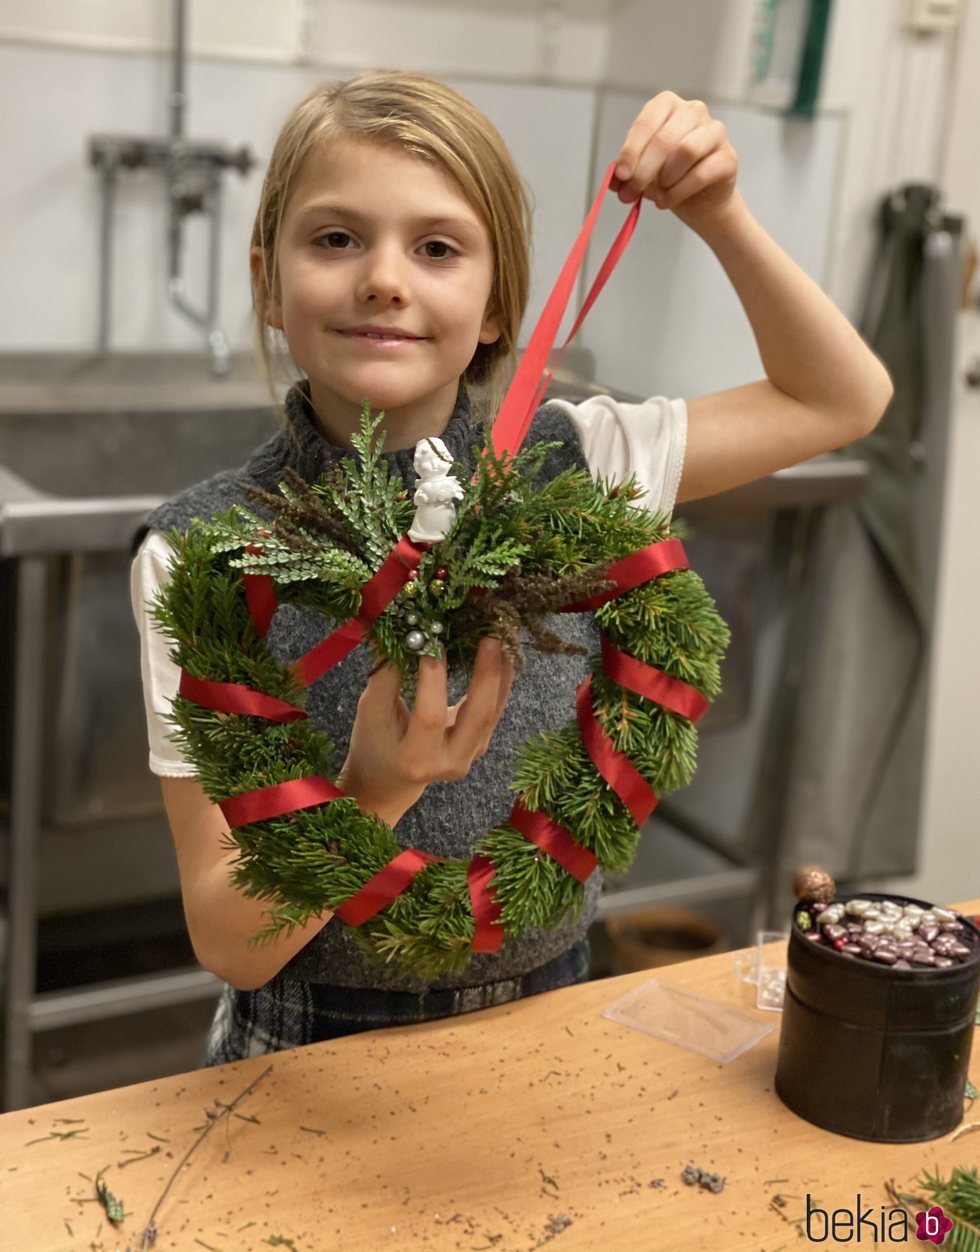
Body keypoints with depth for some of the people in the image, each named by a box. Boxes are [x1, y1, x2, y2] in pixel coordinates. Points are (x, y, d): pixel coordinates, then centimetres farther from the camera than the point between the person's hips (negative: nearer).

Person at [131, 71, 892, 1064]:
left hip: (544, 1028, 4)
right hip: (315, 1051, -4)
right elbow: (228, 943, -13)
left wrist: (720, 216, -6)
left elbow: (842, 400, 7)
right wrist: (373, 793, -30)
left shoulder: (566, 468, -5)